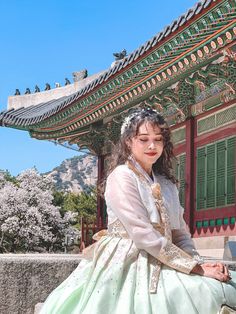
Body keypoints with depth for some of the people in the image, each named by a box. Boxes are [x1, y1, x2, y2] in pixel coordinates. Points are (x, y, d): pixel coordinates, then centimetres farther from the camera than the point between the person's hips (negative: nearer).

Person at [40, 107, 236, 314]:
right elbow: (144, 235, -16)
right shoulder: (121, 177, -8)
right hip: (125, 264, -6)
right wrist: (197, 268, -15)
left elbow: (180, 232, 13)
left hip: (162, 264, 7)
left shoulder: (167, 183, 14)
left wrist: (195, 262, -8)